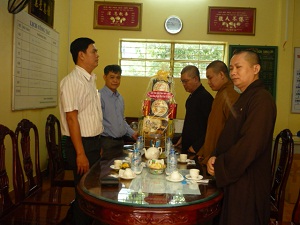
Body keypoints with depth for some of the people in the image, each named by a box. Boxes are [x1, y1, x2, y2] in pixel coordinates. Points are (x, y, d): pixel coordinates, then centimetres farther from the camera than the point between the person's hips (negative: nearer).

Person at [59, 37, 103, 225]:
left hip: (93, 142, 8)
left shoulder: (90, 80, 12)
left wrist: (98, 144, 14)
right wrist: (80, 153, -22)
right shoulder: (73, 81, -15)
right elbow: (72, 118, -20)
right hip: (82, 144, -8)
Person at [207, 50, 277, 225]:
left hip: (249, 183, -9)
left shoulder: (262, 99, -17)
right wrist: (216, 157, -1)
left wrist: (219, 167, -15)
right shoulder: (245, 98, 14)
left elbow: (251, 144, -25)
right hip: (234, 178, 9)